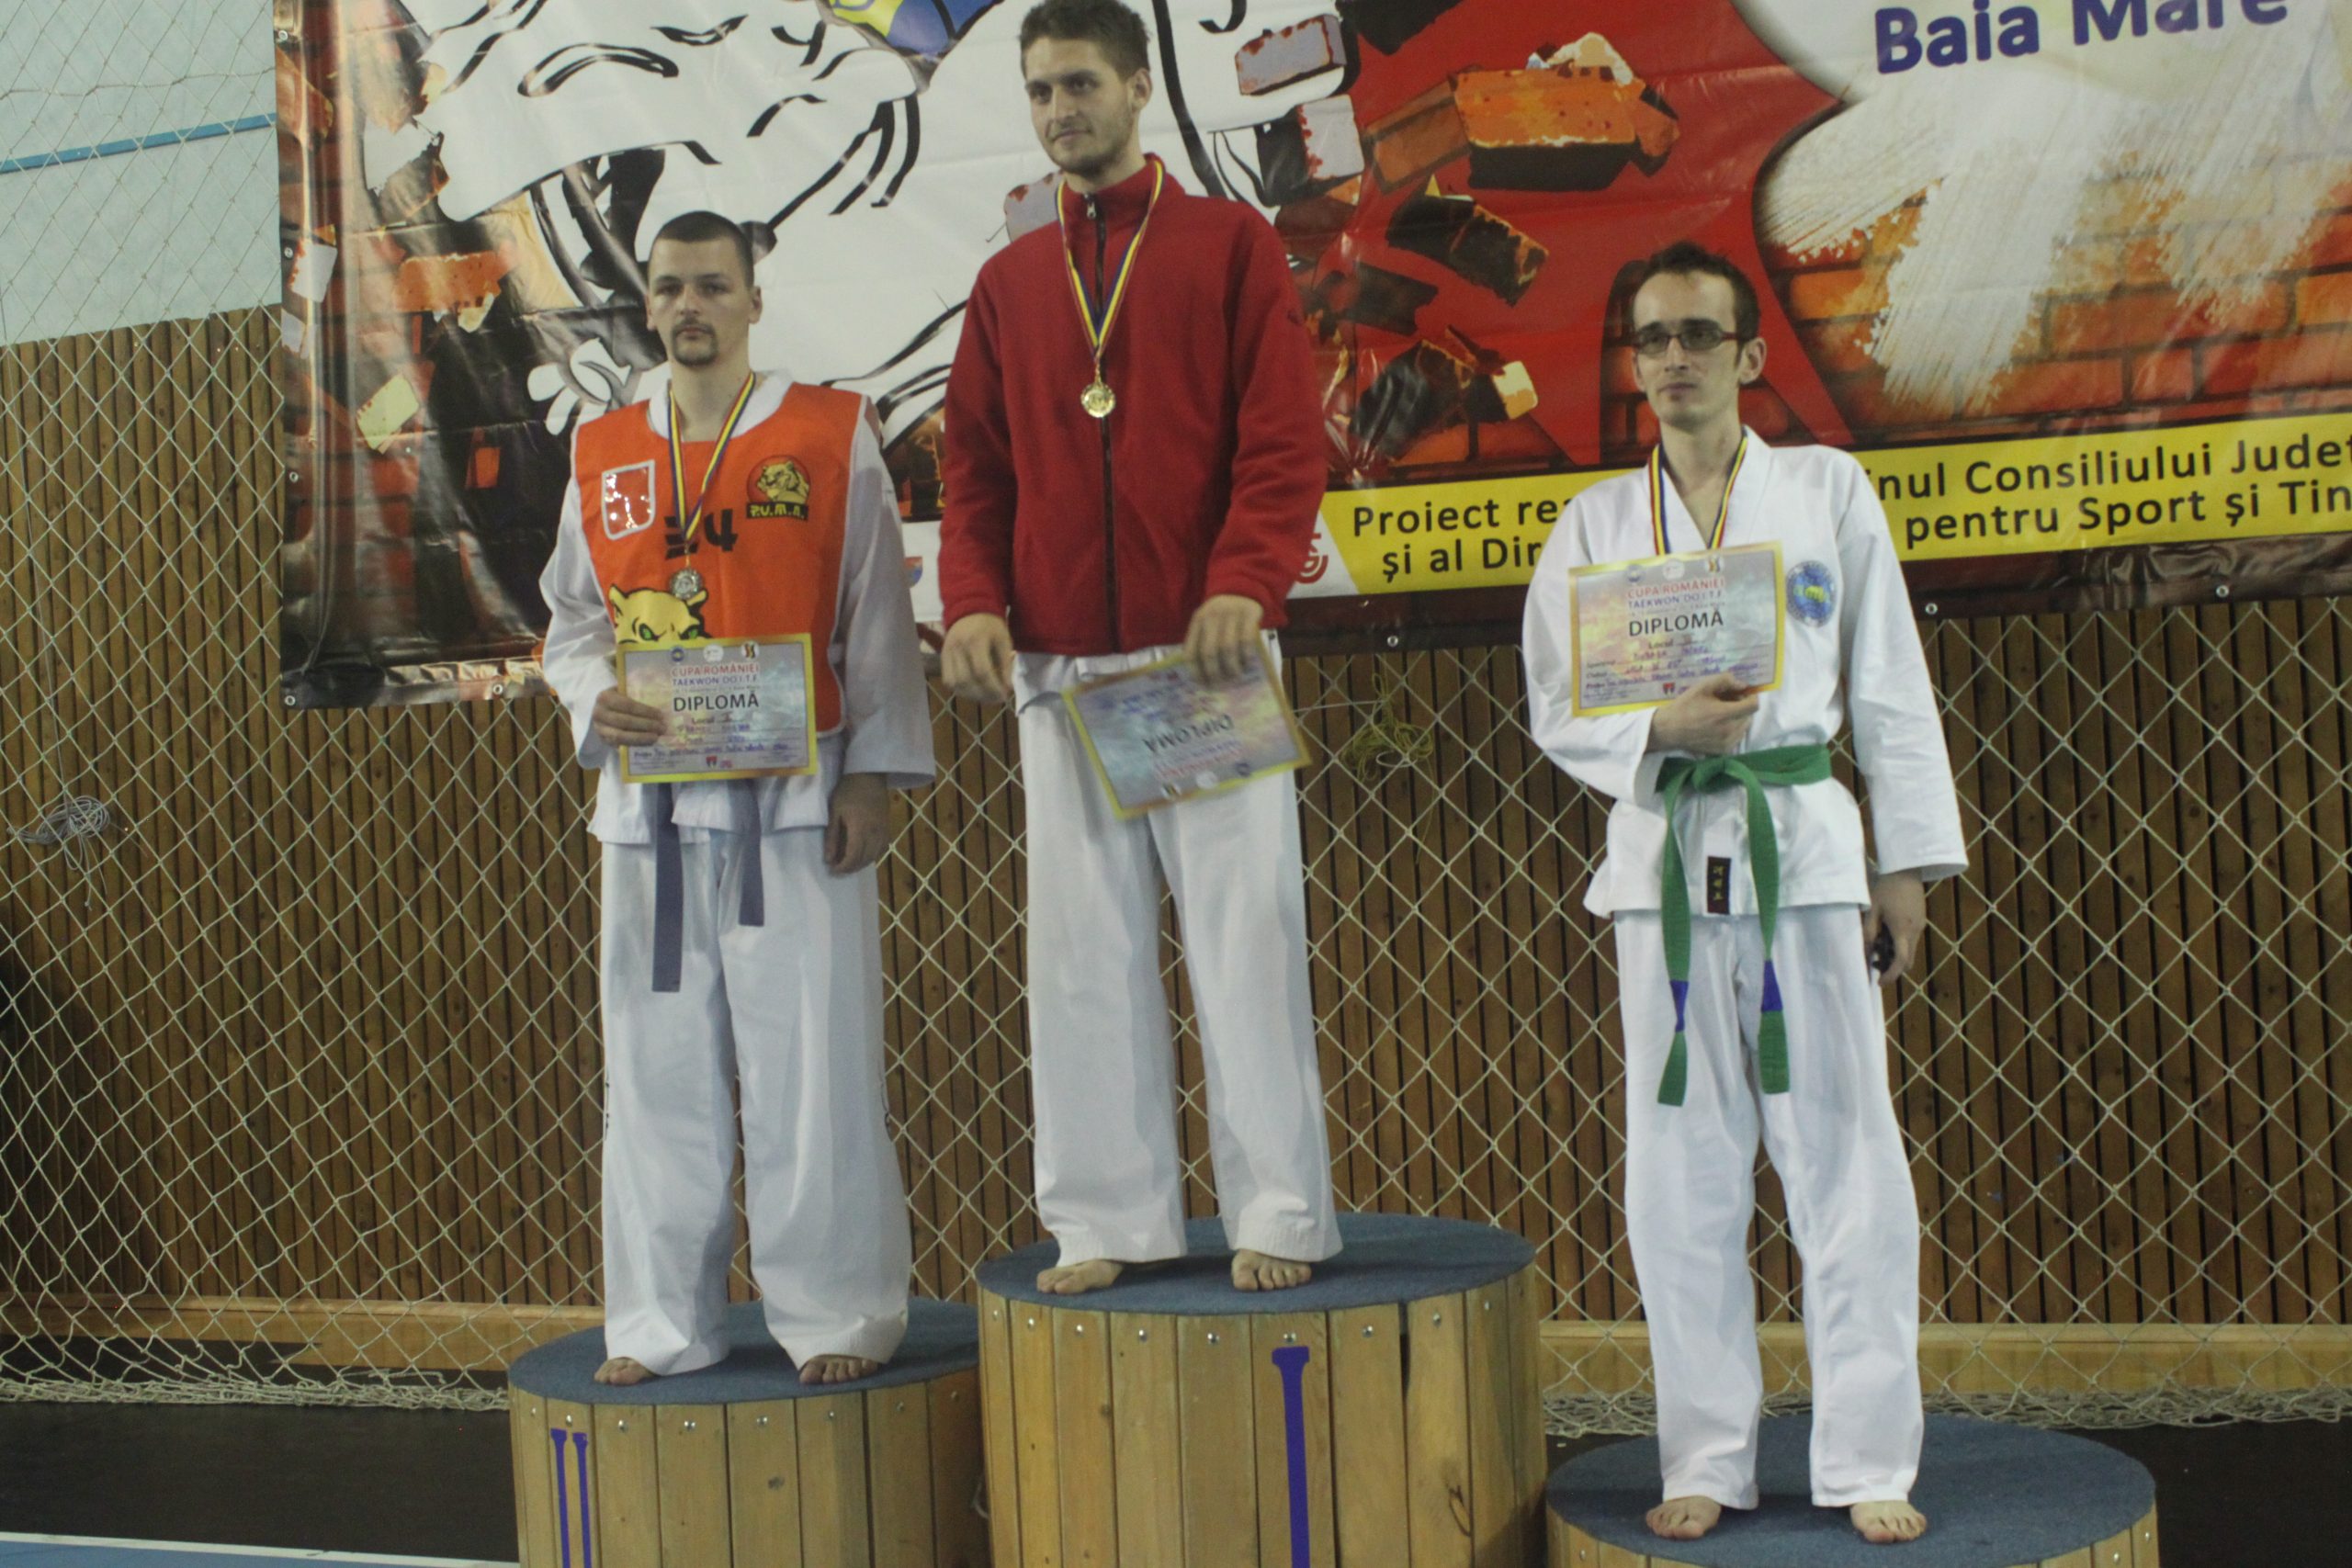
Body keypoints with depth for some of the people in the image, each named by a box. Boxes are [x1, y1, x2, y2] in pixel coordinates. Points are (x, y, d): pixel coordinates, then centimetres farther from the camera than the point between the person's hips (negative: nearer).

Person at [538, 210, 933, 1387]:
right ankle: (660, 1322, 19)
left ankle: (836, 1313, 11)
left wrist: (875, 775, -6)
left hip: (795, 798, -3)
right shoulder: (602, 455, 13)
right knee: (656, 1070, 8)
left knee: (810, 1065, -2)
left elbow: (878, 623, 1)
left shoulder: (832, 437, 3)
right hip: (649, 804, 4)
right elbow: (570, 620, 17)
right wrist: (596, 700, -4)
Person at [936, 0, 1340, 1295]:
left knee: (1244, 931, -2)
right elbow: (975, 467, 13)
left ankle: (1278, 1214, 7)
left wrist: (1244, 583, -18)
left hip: (1204, 654, -3)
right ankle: (1106, 1221, 12)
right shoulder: (1009, 282, 17)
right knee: (1081, 948, 4)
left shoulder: (1231, 246, 6)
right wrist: (973, 601, -4)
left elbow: (1285, 442, -2)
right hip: (1056, 665, 4)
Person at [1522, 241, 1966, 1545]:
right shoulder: (1597, 521, 9)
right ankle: (1709, 1461, 18)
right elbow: (1558, 709, 5)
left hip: (1803, 840, -1)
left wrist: (1909, 864, 2)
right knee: (1682, 1172, 5)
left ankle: (1869, 1464, 13)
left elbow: (1891, 691, 6)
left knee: (1843, 1161, 0)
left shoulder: (1827, 491, 7)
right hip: (1664, 850, 1)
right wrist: (1658, 727, -15)